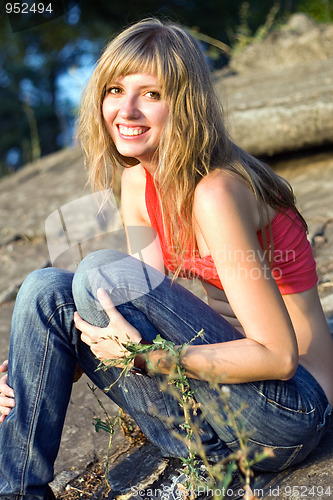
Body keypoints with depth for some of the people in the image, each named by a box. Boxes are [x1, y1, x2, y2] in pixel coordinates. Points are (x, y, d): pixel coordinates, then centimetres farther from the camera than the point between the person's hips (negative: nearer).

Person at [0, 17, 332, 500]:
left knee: (103, 272, -22)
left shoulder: (217, 192, -23)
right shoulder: (140, 181, 2)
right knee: (46, 290, -4)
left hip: (289, 410, -7)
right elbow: (140, 307, 6)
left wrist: (143, 356, -27)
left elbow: (279, 357, -22)